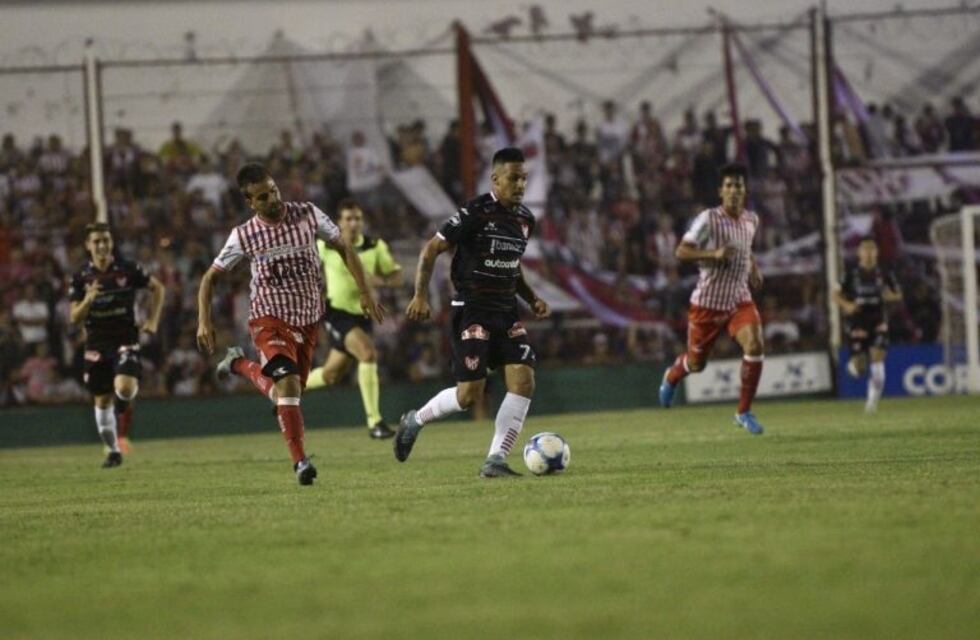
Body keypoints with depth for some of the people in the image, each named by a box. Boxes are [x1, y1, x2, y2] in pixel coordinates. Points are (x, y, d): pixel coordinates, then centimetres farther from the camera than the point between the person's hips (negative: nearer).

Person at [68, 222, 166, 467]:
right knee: (102, 401, 6)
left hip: (125, 339, -2)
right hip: (97, 344, 2)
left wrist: (152, 320, 1)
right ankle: (113, 450, 23)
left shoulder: (128, 269, -5)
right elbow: (74, 318, -3)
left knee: (125, 388, -25)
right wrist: (89, 299, -22)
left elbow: (158, 288, 10)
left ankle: (124, 409, 11)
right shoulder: (81, 277, -1)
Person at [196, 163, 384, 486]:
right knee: (288, 382, -24)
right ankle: (299, 461, -18)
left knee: (286, 390, 10)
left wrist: (365, 292, -1)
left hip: (308, 319, 3)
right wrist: (204, 321, -9)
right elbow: (210, 277, 2)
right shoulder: (243, 236, -9)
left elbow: (344, 248, 5)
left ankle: (240, 365, 39)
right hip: (270, 318, -3)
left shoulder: (307, 215, -7)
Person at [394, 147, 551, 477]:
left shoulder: (525, 219, 9)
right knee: (470, 394, -11)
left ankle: (495, 460, -4)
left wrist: (532, 299, 12)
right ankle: (415, 420, 17)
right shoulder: (475, 213, -13)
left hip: (507, 311, 7)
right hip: (472, 310, -7)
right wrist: (421, 295, -18)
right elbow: (432, 249, -10)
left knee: (523, 381, -10)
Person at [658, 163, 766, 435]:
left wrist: (753, 267, 10)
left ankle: (744, 412, -9)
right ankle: (672, 376, 49)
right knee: (696, 363, 10)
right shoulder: (708, 219, -15)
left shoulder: (751, 220, 5)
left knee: (755, 344, -22)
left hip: (740, 299, 4)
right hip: (708, 302, -4)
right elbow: (681, 252, -18)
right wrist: (714, 254, -30)